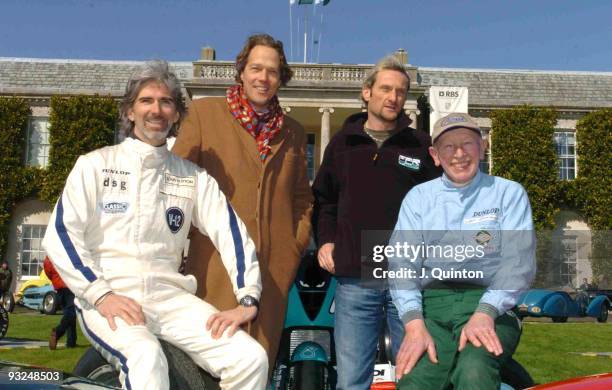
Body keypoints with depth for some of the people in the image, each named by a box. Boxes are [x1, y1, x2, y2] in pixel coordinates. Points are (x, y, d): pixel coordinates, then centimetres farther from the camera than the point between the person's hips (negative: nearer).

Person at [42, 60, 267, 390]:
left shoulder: (193, 177, 14)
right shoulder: (95, 165, 7)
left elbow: (230, 232, 6)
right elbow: (60, 236, -1)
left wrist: (247, 299, -8)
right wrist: (101, 294, -14)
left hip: (169, 294, 3)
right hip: (107, 295, -3)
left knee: (250, 358, -18)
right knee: (146, 360, -36)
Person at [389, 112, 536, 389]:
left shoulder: (509, 193, 12)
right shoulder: (418, 197, 17)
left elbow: (519, 261, -1)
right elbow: (402, 262, 4)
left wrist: (484, 315, -18)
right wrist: (414, 325, -13)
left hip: (490, 303, -1)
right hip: (431, 306, 1)